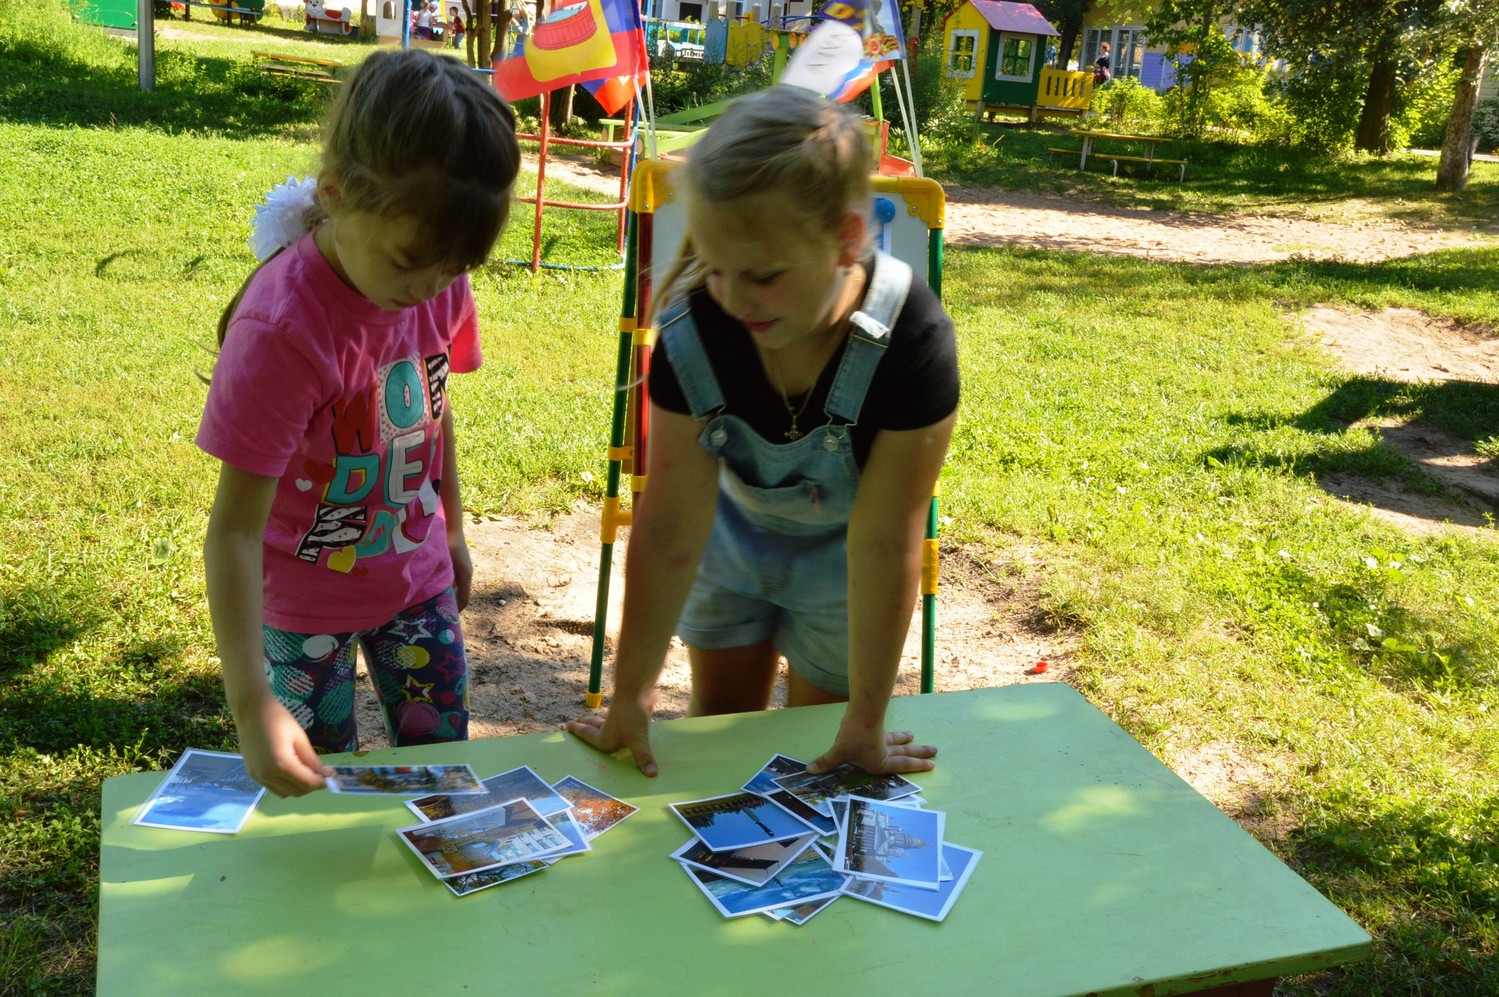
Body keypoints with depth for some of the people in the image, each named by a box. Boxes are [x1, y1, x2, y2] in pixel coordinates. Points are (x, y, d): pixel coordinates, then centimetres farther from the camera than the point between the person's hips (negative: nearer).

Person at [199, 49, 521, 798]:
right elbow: (235, 527, -30)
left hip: (415, 573, 5)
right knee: (315, 788, 11)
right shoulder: (282, 327, -31)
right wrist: (252, 705, -35)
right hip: (306, 600, -4)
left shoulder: (437, 281, -14)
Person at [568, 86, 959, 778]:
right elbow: (668, 526, -25)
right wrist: (631, 696, -19)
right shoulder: (692, 332, -30)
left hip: (838, 565, -2)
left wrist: (864, 726, -24)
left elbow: (885, 546, -32)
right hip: (732, 539, 2)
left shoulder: (911, 345, -37)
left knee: (814, 752, 13)